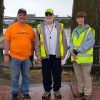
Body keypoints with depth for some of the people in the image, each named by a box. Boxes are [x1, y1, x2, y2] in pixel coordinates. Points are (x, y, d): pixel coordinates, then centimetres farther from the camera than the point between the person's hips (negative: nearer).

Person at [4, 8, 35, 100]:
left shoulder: (30, 28, 6)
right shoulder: (11, 27, -2)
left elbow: (32, 42, 12)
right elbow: (7, 42, -1)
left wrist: (32, 54, 10)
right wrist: (6, 55, -6)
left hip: (27, 57, 2)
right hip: (15, 57, -2)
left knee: (26, 76, 12)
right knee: (15, 77, 7)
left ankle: (25, 92, 27)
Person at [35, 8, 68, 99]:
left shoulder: (59, 26, 4)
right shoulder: (40, 27, 2)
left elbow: (64, 41, 5)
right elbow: (37, 42, 2)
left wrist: (64, 53, 1)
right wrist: (38, 54, -3)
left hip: (57, 55, 0)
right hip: (45, 55, 0)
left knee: (57, 74, 8)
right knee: (46, 75, 8)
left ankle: (57, 90, 22)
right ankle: (47, 91, 21)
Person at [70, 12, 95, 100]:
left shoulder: (89, 30, -6)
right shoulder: (75, 31, 12)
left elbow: (90, 42, -17)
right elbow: (71, 42, 8)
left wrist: (78, 50, -21)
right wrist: (72, 50, -13)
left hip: (85, 58, -6)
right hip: (76, 58, 6)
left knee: (86, 76, 3)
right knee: (79, 76, 15)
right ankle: (81, 91, 30)